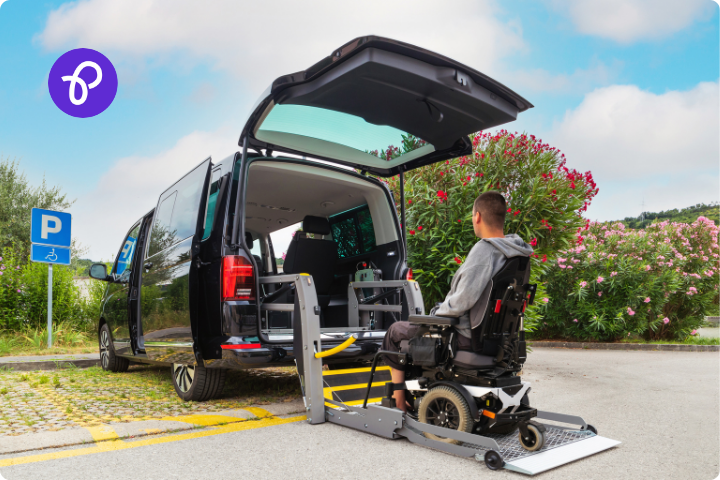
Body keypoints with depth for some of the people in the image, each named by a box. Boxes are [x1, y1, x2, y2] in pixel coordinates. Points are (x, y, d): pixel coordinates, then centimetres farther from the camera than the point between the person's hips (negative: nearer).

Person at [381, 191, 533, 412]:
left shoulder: (484, 250, -26)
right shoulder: (515, 252, 2)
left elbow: (462, 301, -31)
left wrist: (437, 312, -10)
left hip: (467, 336, -9)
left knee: (396, 331, 11)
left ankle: (398, 402, 21)